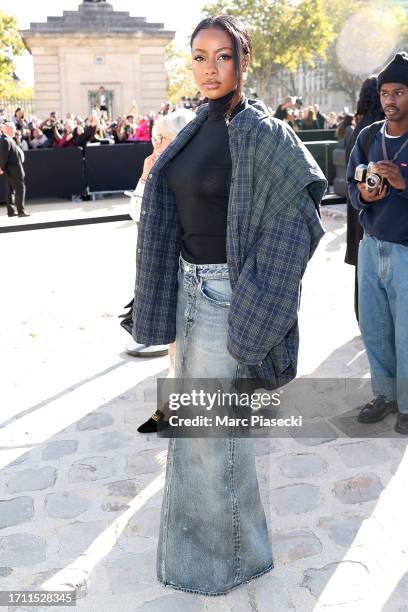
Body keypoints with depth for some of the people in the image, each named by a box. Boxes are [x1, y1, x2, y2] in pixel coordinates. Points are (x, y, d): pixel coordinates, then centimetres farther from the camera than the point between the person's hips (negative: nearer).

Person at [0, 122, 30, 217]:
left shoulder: (8, 139, 13)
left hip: (9, 170, 10)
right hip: (14, 169, -10)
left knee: (10, 191, 11)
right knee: (20, 189, -5)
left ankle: (11, 211, 15)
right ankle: (21, 211, -3)